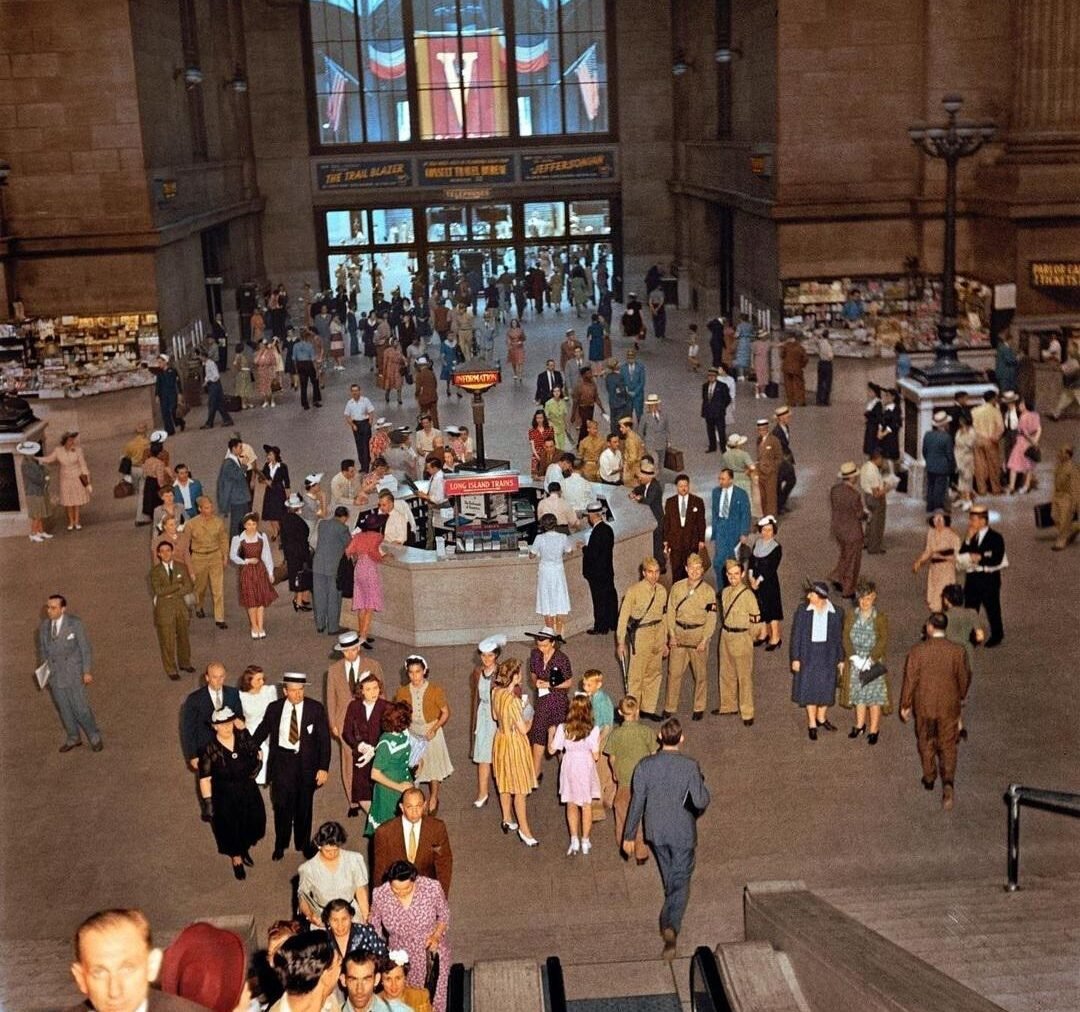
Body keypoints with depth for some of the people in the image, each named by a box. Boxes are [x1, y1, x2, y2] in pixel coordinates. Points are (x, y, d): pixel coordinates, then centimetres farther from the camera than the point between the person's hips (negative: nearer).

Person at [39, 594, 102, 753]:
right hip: (54, 674, 4)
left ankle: (95, 738, 14)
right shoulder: (44, 626, 1)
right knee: (64, 708, 12)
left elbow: (85, 648, -8)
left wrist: (87, 672, -9)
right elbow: (42, 649, 13)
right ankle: (74, 738, 28)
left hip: (73, 673, -4)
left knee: (80, 707, -4)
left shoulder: (75, 624, -12)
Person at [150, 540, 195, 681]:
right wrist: (178, 586, -16)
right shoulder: (155, 571, -7)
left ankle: (184, 663, 36)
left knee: (183, 636, 17)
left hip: (180, 605, 3)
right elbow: (159, 590, -19)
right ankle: (171, 670, 15)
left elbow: (189, 587, -7)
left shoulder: (181, 567, 1)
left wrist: (171, 593, -15)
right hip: (164, 608, -3)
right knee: (167, 640, 2)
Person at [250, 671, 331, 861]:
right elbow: (263, 731, 12)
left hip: (307, 762, 0)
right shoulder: (274, 708, -3)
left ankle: (304, 844, 29)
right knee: (282, 805, 4)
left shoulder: (316, 708, -7)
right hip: (282, 761, 0)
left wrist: (323, 767, -9)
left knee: (304, 806, 12)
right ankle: (280, 845, 23)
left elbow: (324, 739, -5)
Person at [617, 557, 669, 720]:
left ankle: (648, 708, 27)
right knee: (636, 675, 0)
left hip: (657, 635, 6)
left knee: (654, 673, 14)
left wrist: (664, 642, 15)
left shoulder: (662, 591, 3)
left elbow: (662, 617, 12)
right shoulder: (634, 591, -14)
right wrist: (620, 642, -10)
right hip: (640, 636, -6)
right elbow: (623, 616, -10)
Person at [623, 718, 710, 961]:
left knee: (669, 878, 25)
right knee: (681, 882, 6)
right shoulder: (690, 767, -18)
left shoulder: (645, 766, -11)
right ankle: (671, 925, -13)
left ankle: (669, 918, 44)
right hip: (683, 833, -3)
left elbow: (637, 802, -6)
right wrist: (701, 783, 2)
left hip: (656, 832, 3)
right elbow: (701, 802, -18)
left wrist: (629, 835, 2)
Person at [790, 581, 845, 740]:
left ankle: (821, 717, 36)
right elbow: (796, 636, -4)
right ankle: (812, 724, 22)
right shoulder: (803, 612, -9)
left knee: (826, 688, 12)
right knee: (809, 689, 8)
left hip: (828, 656, 1)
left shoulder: (834, 614, -7)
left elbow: (839, 637, 2)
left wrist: (841, 659, 5)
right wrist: (795, 658, -5)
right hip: (808, 656, -1)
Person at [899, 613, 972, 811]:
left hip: (924, 705, 0)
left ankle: (929, 778, 35)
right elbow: (964, 678, 2)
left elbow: (910, 680, -9)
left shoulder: (917, 651, -15)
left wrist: (905, 705, 3)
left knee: (926, 742, 20)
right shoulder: (957, 651, -11)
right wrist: (962, 696, 22)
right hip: (949, 705, 0)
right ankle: (948, 782, -11)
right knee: (948, 745, 9)